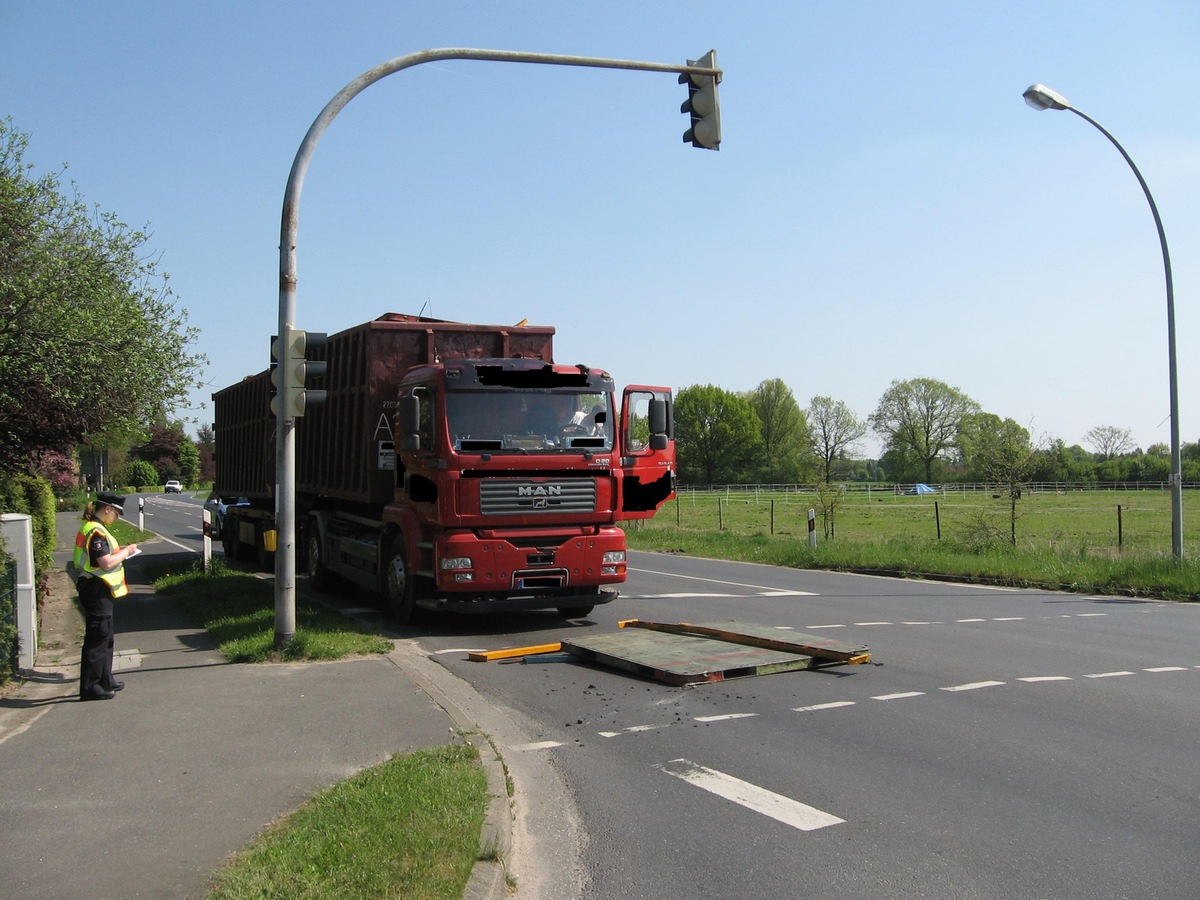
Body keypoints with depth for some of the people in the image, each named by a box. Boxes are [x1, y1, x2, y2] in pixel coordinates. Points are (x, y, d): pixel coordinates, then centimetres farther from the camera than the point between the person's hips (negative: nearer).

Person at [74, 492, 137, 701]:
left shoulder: (94, 528, 14)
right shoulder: (96, 532, -19)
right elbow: (107, 562, -25)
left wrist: (120, 551, 8)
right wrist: (126, 552, -11)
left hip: (98, 591, 11)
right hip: (96, 591, -11)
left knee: (105, 637, 18)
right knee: (97, 638, -5)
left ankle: (105, 680, 27)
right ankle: (90, 687, 0)